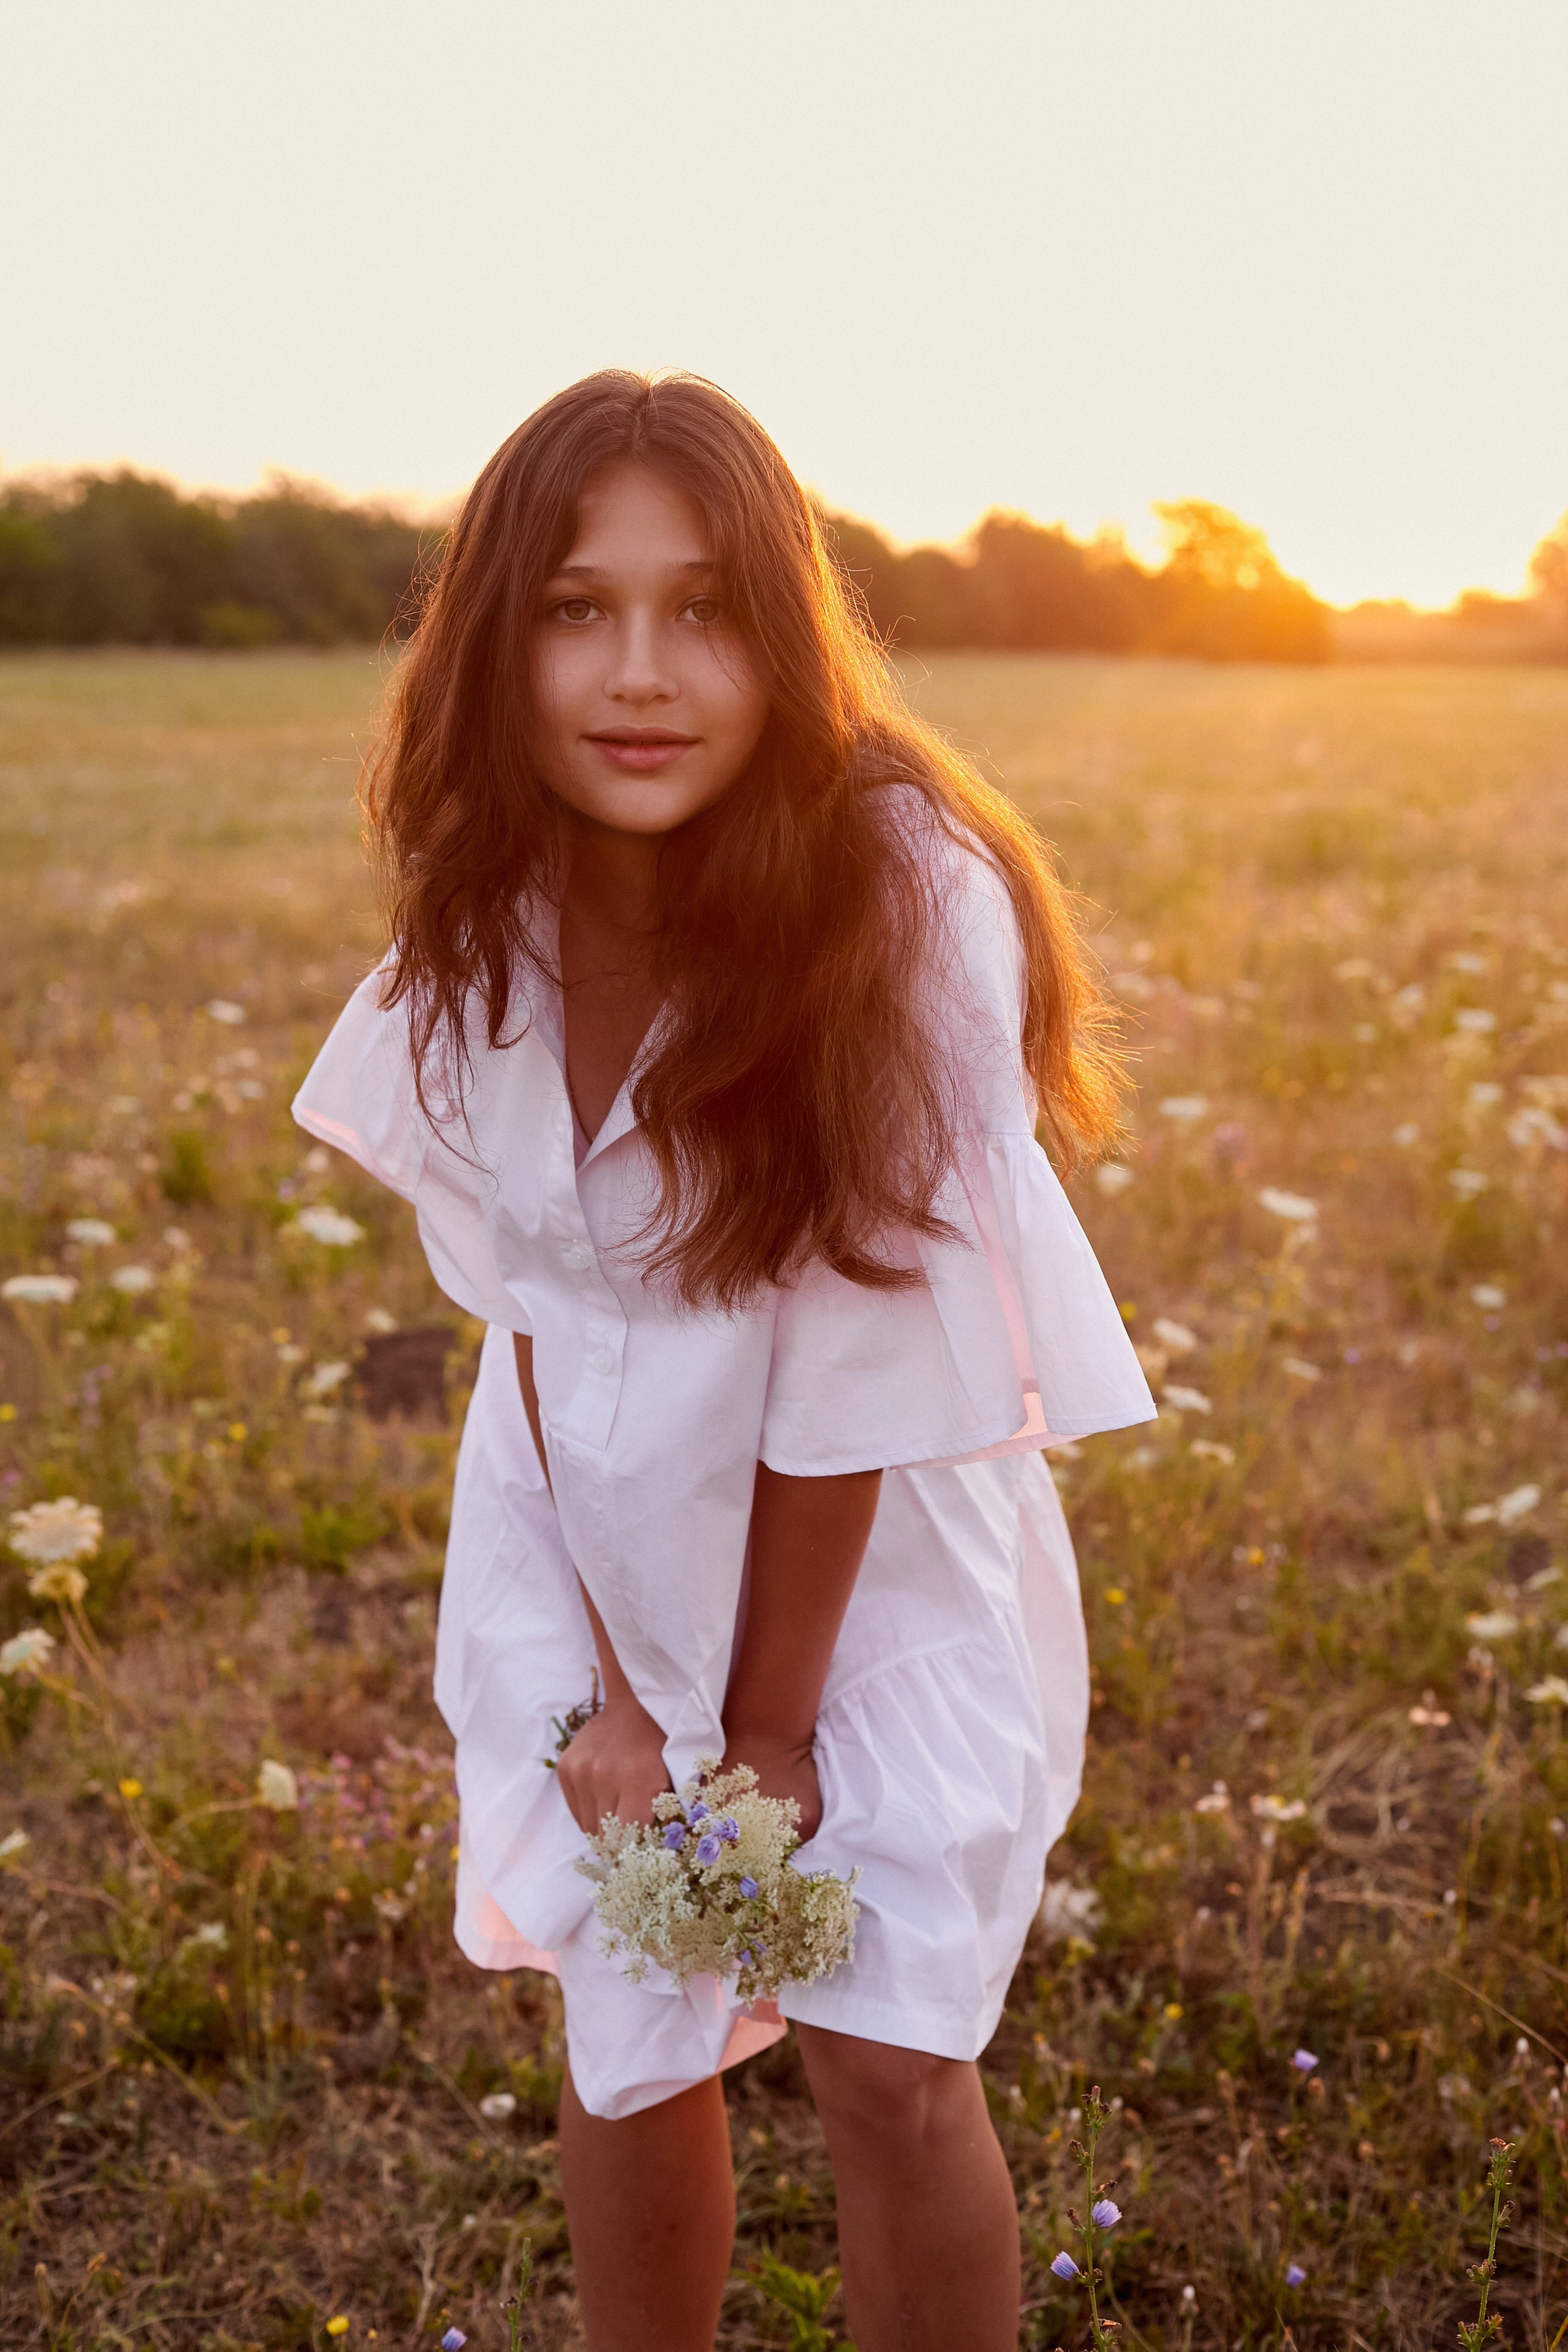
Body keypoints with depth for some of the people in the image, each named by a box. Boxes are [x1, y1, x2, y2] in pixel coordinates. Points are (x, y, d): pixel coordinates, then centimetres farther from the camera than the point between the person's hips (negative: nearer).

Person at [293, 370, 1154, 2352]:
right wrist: (602, 1682, -11)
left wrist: (774, 1715, -14)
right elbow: (533, 1302, -8)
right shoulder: (485, 912, -12)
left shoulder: (902, 893, -26)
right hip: (602, 1525, 3)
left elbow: (861, 1329, -22)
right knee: (631, 2053, 11)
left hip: (880, 1535, -3)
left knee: (890, 2068, -2)